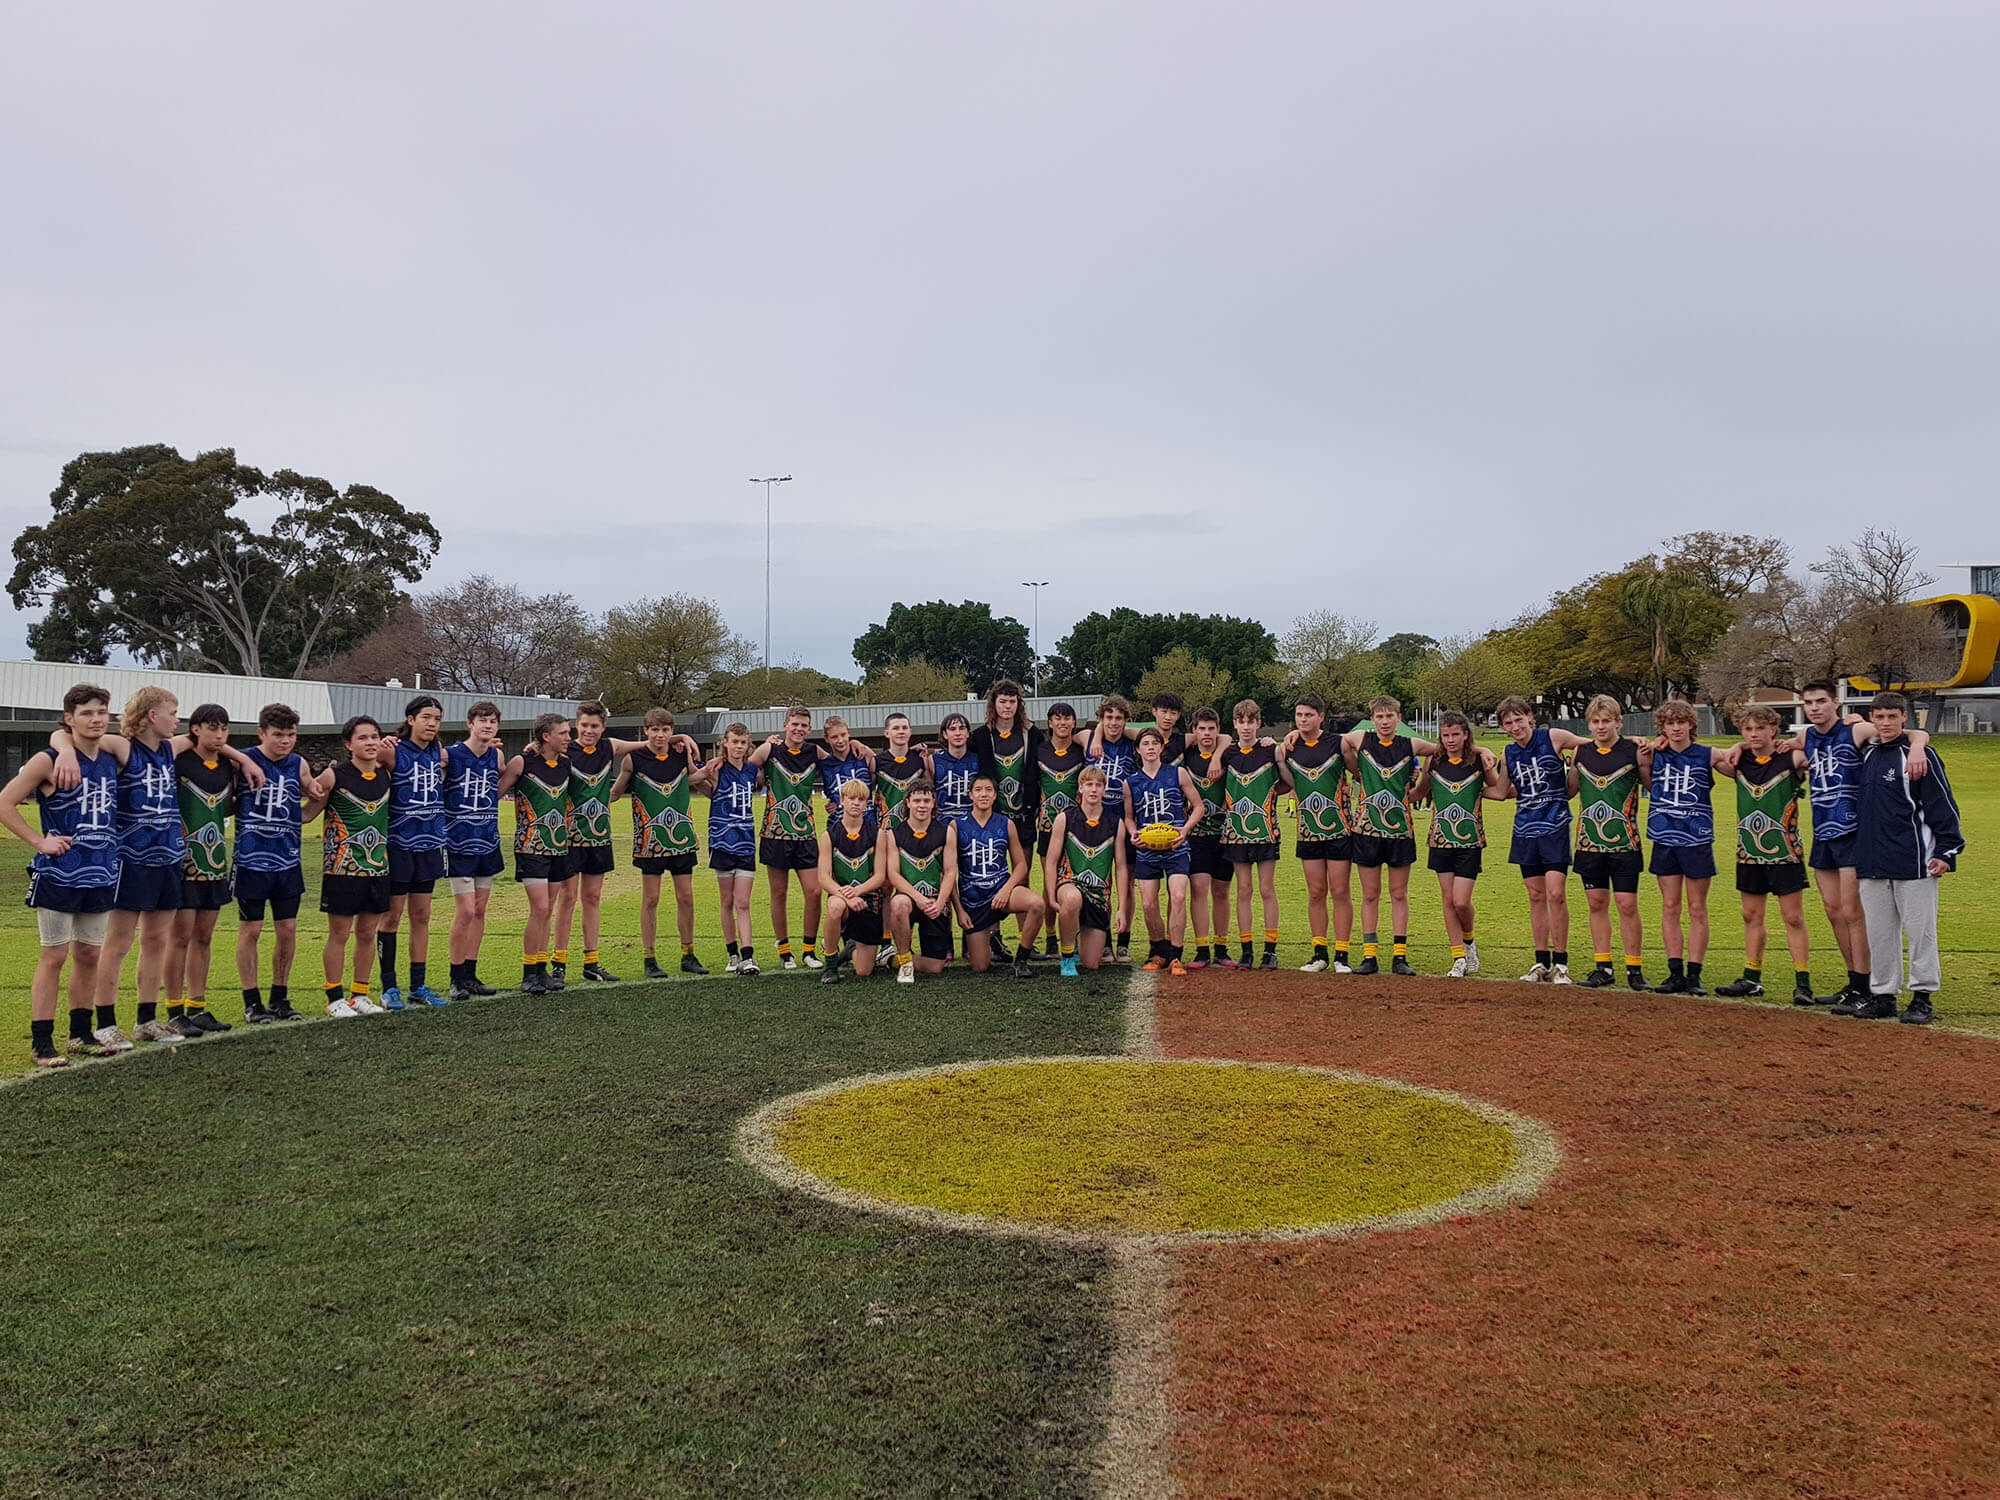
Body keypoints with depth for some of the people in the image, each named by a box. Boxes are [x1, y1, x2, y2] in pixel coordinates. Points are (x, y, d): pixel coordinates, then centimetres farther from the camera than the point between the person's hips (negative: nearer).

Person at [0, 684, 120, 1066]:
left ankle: (81, 1033, 24)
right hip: (59, 874, -5)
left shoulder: (112, 761, 9)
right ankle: (41, 1042, 4)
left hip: (101, 874, 6)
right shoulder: (48, 761, -9)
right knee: (54, 956, -2)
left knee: (89, 955, 12)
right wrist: (39, 840, -11)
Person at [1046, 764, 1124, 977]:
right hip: (1070, 882, -2)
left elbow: (1120, 867, 6)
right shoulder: (1064, 818, -2)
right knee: (1072, 899, -43)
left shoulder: (1114, 823, 3)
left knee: (1091, 965, -1)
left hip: (1100, 892, 2)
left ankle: (1079, 937, 37)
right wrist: (1052, 897, -12)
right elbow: (1050, 862, -1)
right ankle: (1067, 958, -18)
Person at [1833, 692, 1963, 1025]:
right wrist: (1859, 858, 21)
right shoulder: (1867, 756, 14)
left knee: (1919, 930, 1)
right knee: (1878, 933, 10)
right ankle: (1882, 996, 17)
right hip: (1872, 864, 6)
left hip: (1913, 861, -6)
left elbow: (1943, 805, -7)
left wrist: (1947, 852, -12)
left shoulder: (1920, 755, -6)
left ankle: (1922, 998, 9)